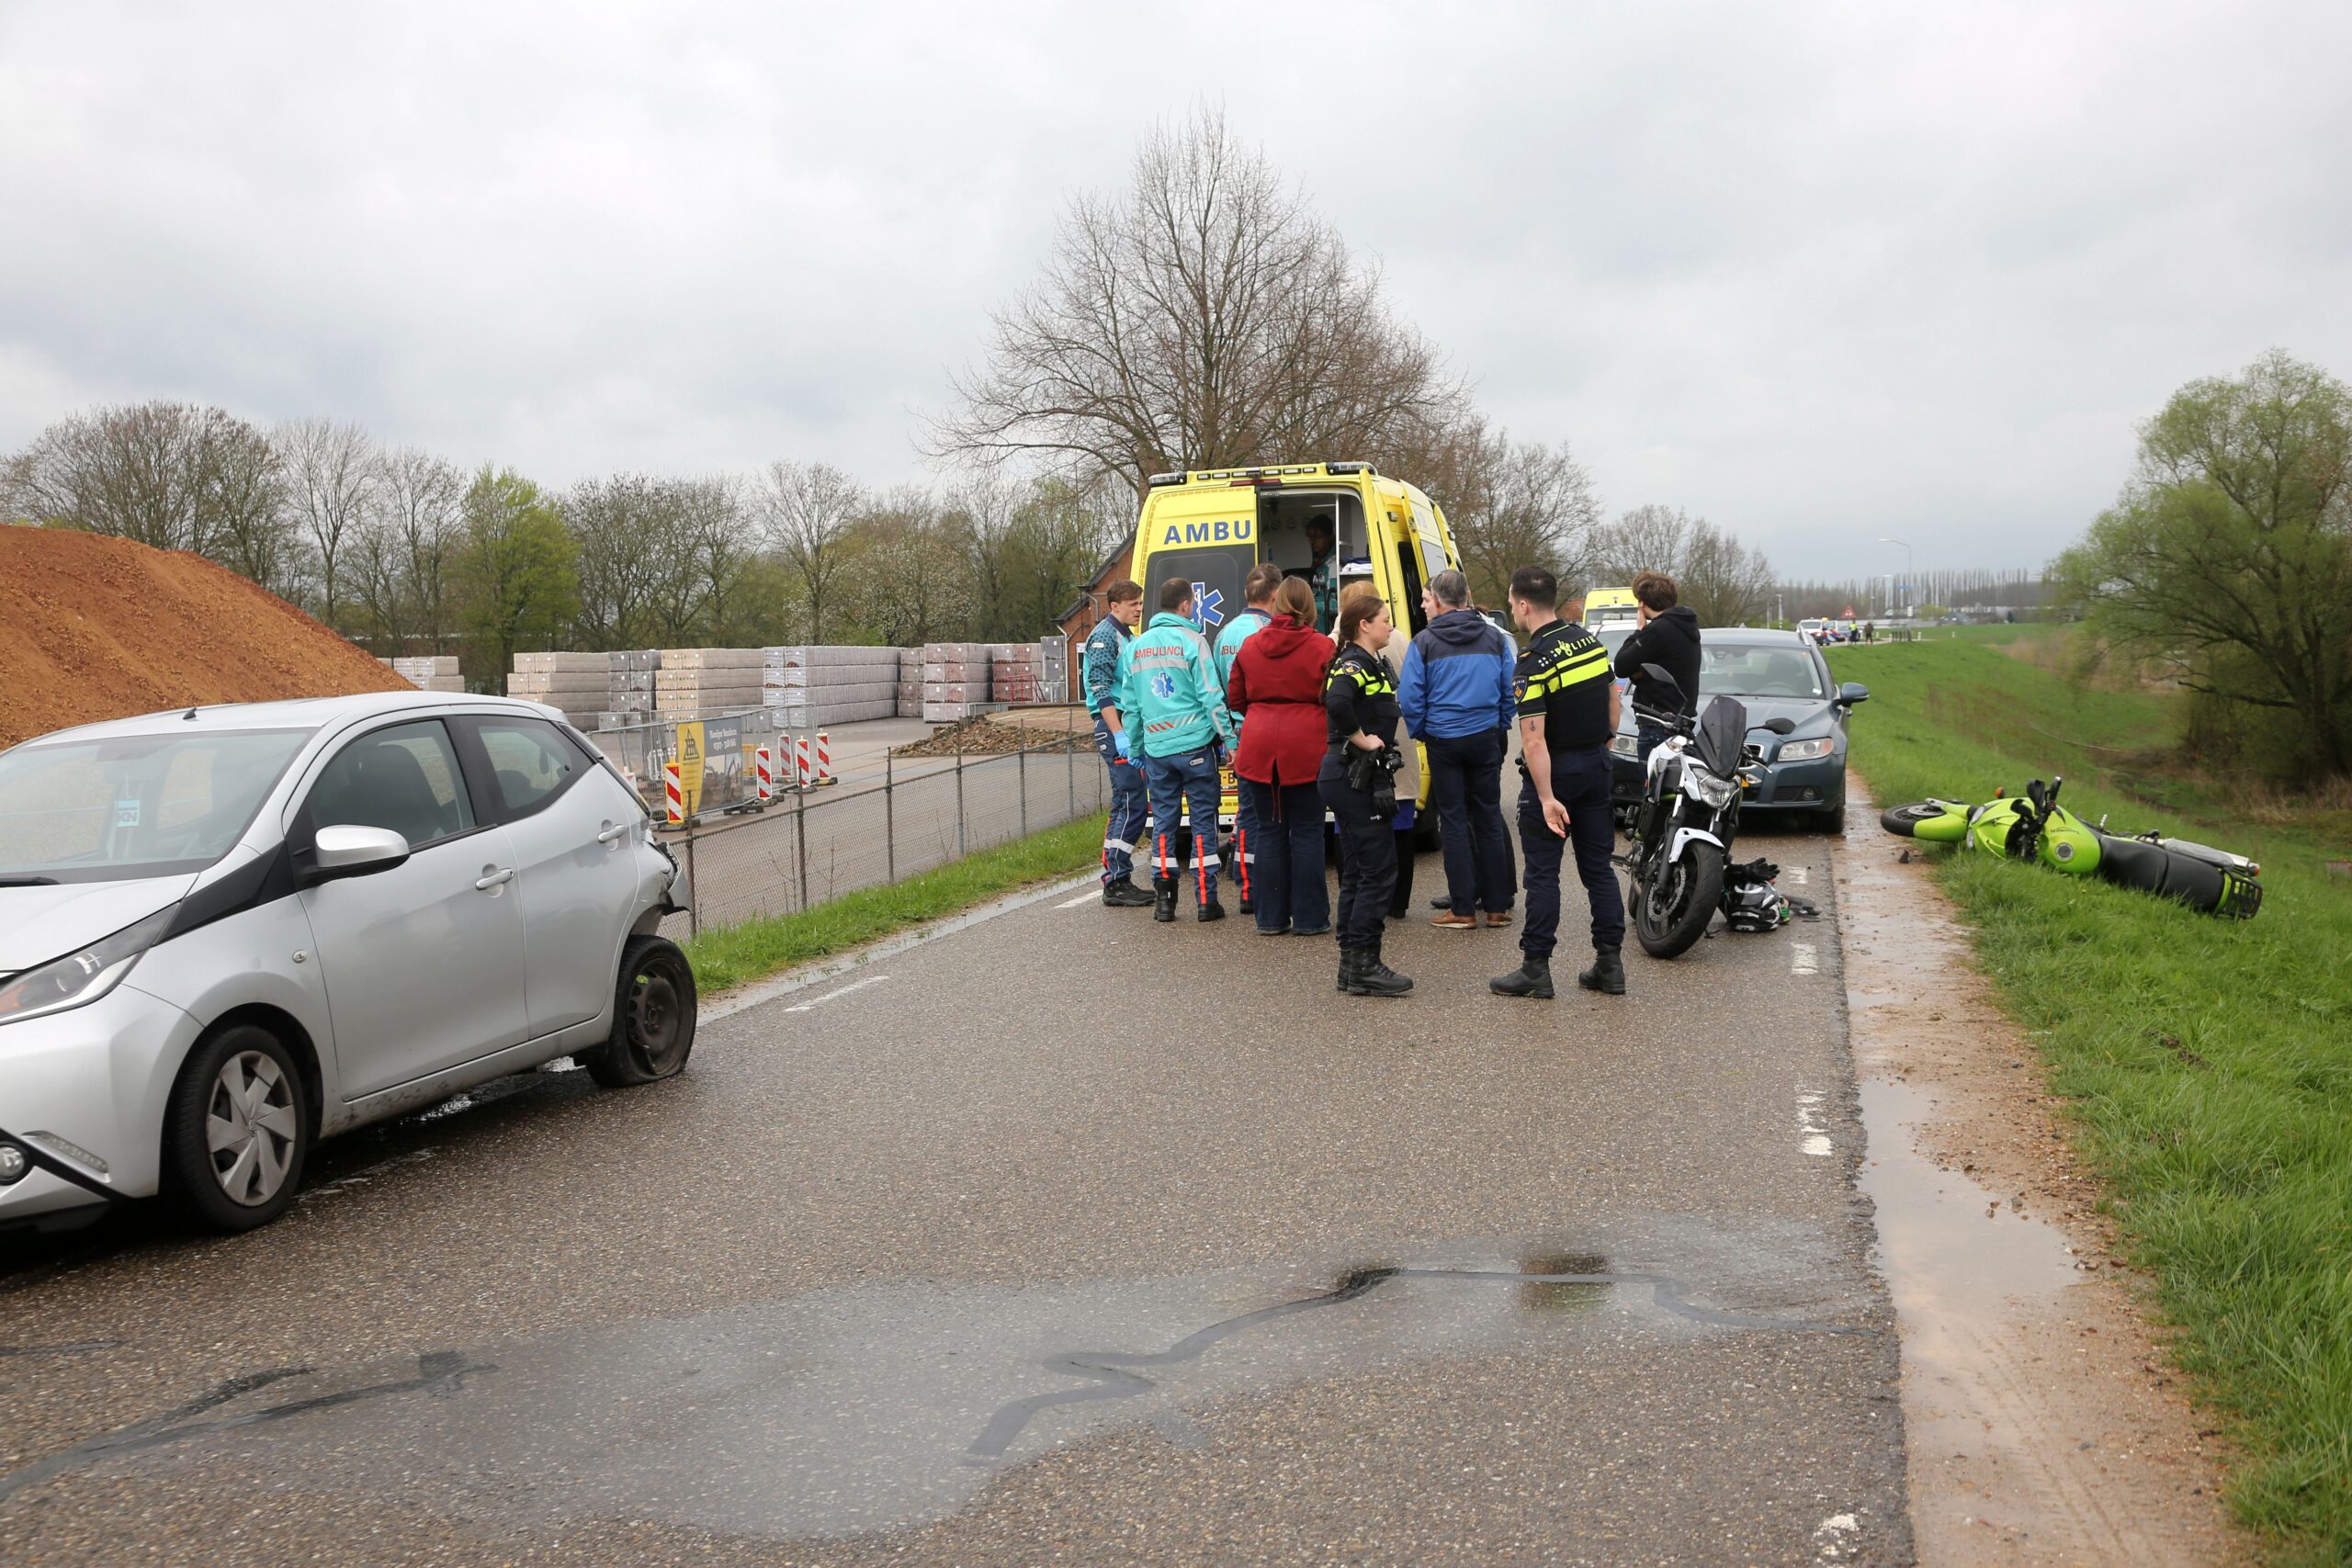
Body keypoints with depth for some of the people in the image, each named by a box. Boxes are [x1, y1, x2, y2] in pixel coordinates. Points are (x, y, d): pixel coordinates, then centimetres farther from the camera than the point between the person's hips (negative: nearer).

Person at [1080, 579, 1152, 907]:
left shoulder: (1128, 637, 20)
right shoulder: (1104, 636, -10)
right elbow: (1101, 690, -18)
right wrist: (1119, 734, -24)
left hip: (1129, 728, 10)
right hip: (1114, 726, -10)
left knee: (1126, 806, 11)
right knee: (1131, 804, -12)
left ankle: (1118, 880, 17)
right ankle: (1116, 884, -10)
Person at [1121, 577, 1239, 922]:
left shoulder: (1137, 646, 10)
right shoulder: (1191, 641, -7)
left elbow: (1130, 706, 14)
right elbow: (1211, 697, -10)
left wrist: (1136, 752, 21)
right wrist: (1229, 740, -4)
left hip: (1156, 749, 5)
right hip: (1195, 745, -5)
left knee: (1163, 821, 10)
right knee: (1203, 820, 2)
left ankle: (1163, 900, 9)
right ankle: (1205, 900, 3)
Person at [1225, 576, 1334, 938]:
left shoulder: (1250, 646, 4)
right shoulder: (1322, 647, -7)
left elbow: (1235, 699, 10)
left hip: (1258, 748, 3)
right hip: (1305, 749, -3)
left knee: (1269, 831, 10)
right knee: (1306, 831, 5)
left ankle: (1271, 917, 14)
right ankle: (1308, 918, 7)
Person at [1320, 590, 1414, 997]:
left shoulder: (1370, 664, 16)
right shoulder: (1354, 664, -15)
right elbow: (1337, 702, -35)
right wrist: (1361, 739, -22)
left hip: (1354, 779, 10)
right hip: (1355, 776, -10)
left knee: (1357, 872, 12)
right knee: (1379, 870, -8)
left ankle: (1352, 964, 17)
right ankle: (1364, 966, -5)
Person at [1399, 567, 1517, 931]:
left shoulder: (1425, 642, -6)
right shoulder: (1495, 638, 3)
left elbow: (1410, 697, -7)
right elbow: (1511, 691, 4)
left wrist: (1419, 733, 8)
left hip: (1444, 741, -2)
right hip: (1486, 738, 2)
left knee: (1453, 822, 4)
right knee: (1489, 819, 10)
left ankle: (1463, 909, 4)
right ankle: (1497, 906, 12)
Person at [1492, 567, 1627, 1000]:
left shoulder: (1534, 661, -19)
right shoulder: (1590, 641, 4)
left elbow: (1534, 740, -23)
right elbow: (1613, 701, 13)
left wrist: (1547, 798, -22)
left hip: (1555, 769, -7)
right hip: (1596, 766, 7)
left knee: (1542, 872, 0)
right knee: (1598, 866, 11)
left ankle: (1536, 969, 4)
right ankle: (1610, 963, 13)